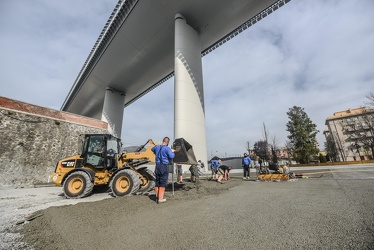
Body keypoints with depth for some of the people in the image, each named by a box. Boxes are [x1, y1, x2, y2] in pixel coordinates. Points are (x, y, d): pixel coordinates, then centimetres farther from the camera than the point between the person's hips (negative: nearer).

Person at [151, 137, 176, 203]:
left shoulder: (157, 147, 9)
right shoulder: (167, 148, -13)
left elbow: (152, 149, 30)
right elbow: (171, 156, -20)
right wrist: (172, 152, -1)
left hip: (158, 166, 7)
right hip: (164, 166, -7)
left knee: (157, 182, 14)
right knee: (163, 183, 2)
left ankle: (157, 197, 24)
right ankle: (160, 198, 6)